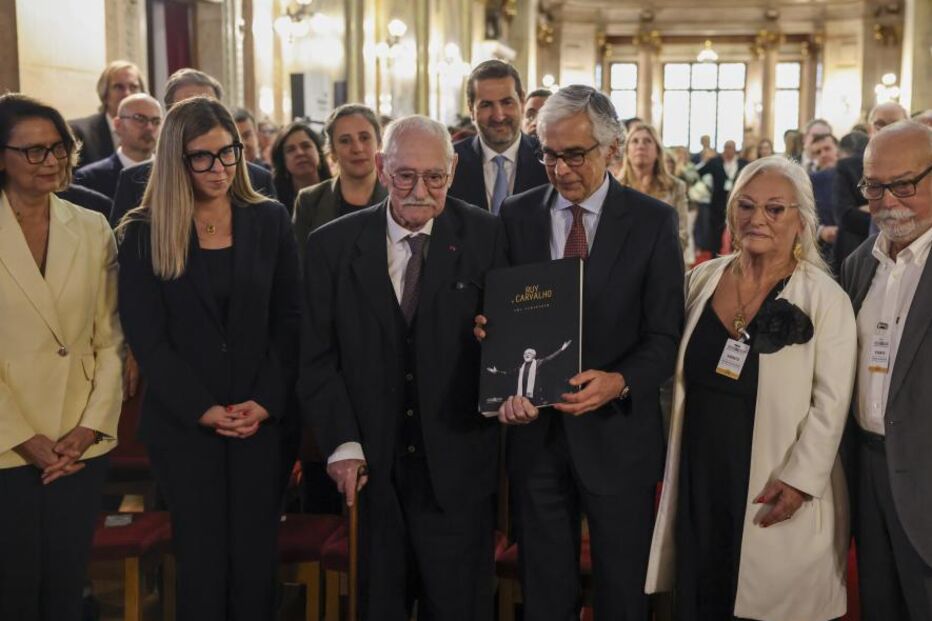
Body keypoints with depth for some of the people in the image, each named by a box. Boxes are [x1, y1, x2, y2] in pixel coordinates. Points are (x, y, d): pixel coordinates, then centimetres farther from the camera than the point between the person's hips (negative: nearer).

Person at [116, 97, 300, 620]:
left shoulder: (271, 221, 6)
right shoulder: (145, 233, 0)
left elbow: (290, 320, 4)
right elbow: (147, 335, -3)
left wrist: (266, 402, -8)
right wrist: (203, 409, -12)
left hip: (262, 419, 1)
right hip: (185, 422, -1)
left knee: (257, 558, 3)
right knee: (202, 559, 3)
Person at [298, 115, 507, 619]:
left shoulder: (486, 237, -2)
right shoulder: (332, 246, 0)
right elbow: (318, 357, 1)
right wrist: (342, 442, -9)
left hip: (457, 466, -1)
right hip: (373, 468, 1)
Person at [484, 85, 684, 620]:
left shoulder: (653, 221, -4)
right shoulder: (517, 216, 3)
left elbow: (665, 335, -6)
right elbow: (500, 319, 4)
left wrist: (619, 382, -24)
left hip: (618, 432, -2)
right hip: (536, 431, 2)